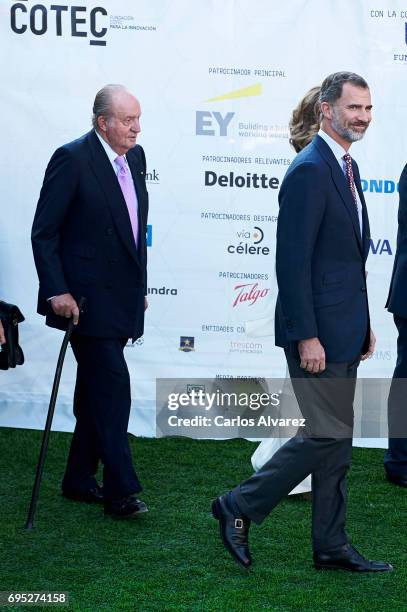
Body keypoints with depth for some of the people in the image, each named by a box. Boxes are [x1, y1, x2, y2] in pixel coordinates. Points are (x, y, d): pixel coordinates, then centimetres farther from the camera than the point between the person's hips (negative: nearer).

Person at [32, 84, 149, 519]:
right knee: (112, 385, -10)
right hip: (86, 299, -8)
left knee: (95, 392, 14)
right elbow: (43, 233, -12)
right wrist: (56, 291, -18)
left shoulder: (134, 157, 9)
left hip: (120, 299, 8)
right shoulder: (72, 158, -13)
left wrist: (139, 286, 18)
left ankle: (79, 479, 26)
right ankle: (121, 490, -4)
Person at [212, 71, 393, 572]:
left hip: (343, 329, 10)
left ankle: (331, 546, 20)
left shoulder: (345, 167, 14)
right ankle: (240, 507, 7)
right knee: (328, 434, -5)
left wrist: (363, 323, 18)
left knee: (336, 438, 12)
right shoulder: (309, 171, -16)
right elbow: (292, 261, -20)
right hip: (318, 329, -10)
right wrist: (306, 336, -22)